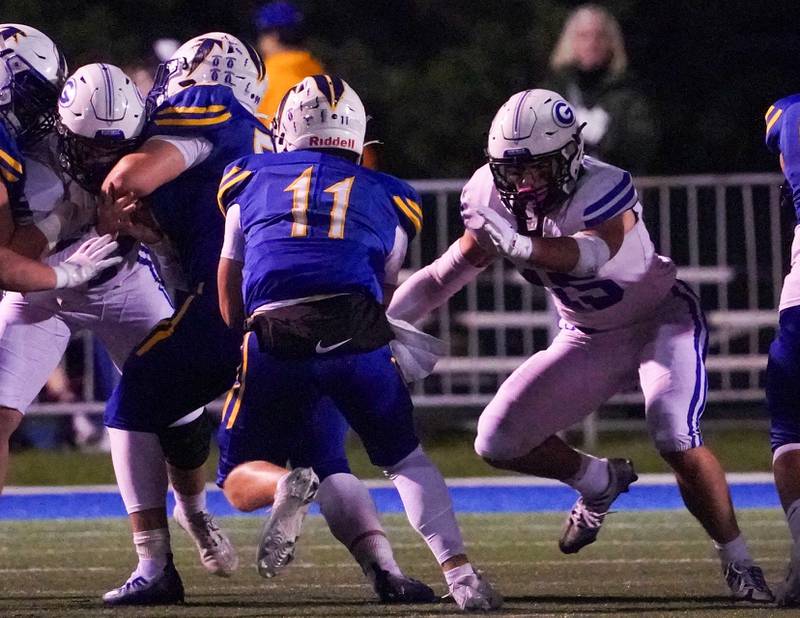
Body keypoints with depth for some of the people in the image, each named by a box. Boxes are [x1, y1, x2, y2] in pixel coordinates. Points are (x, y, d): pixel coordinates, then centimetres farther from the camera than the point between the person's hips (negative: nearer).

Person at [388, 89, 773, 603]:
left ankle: (738, 563, -11)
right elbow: (458, 267, 1)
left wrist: (520, 245, -72)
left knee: (676, 437, -30)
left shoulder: (604, 190, -33)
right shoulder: (492, 198, -13)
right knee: (498, 442, -3)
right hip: (591, 338, 6)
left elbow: (594, 252, -54)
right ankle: (601, 482, 26)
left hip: (662, 320, -6)